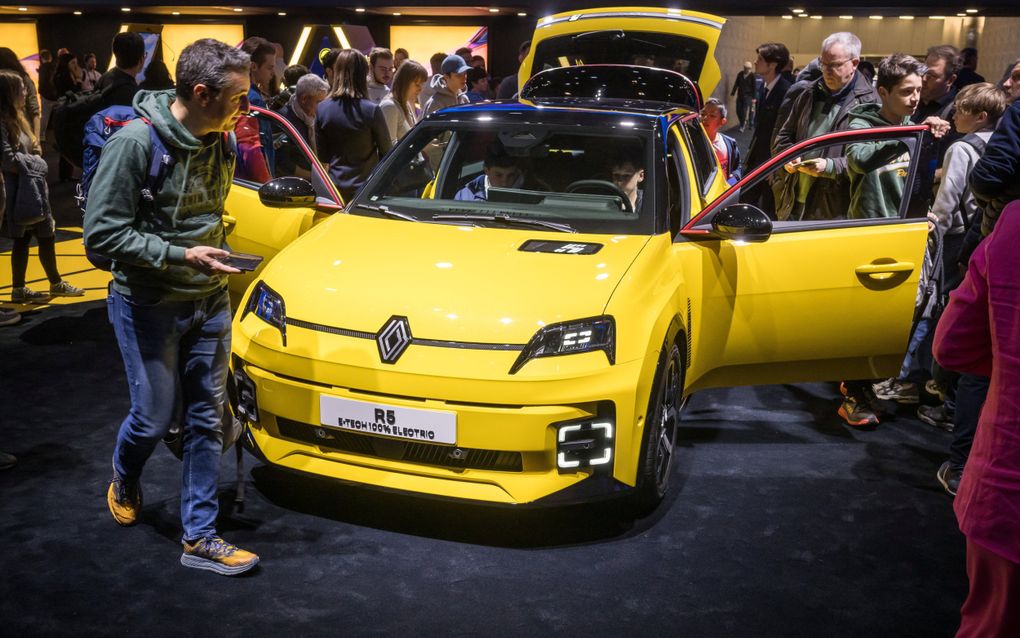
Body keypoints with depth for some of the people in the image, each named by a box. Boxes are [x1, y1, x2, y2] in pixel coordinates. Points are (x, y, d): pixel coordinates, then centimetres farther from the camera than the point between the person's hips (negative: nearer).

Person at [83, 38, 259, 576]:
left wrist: (218, 251, 5)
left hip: (209, 303, 6)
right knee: (154, 416, 5)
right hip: (148, 305, -6)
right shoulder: (135, 142, -20)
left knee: (205, 420, 6)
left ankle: (200, 537, 16)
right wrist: (180, 256, -23)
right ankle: (124, 480, 41)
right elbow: (102, 233, -19)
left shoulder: (220, 142, 2)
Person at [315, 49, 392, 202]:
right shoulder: (371, 110, -15)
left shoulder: (322, 109, -3)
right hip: (366, 187, -4)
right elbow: (386, 151, -4)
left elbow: (322, 156, 4)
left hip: (336, 187, 4)